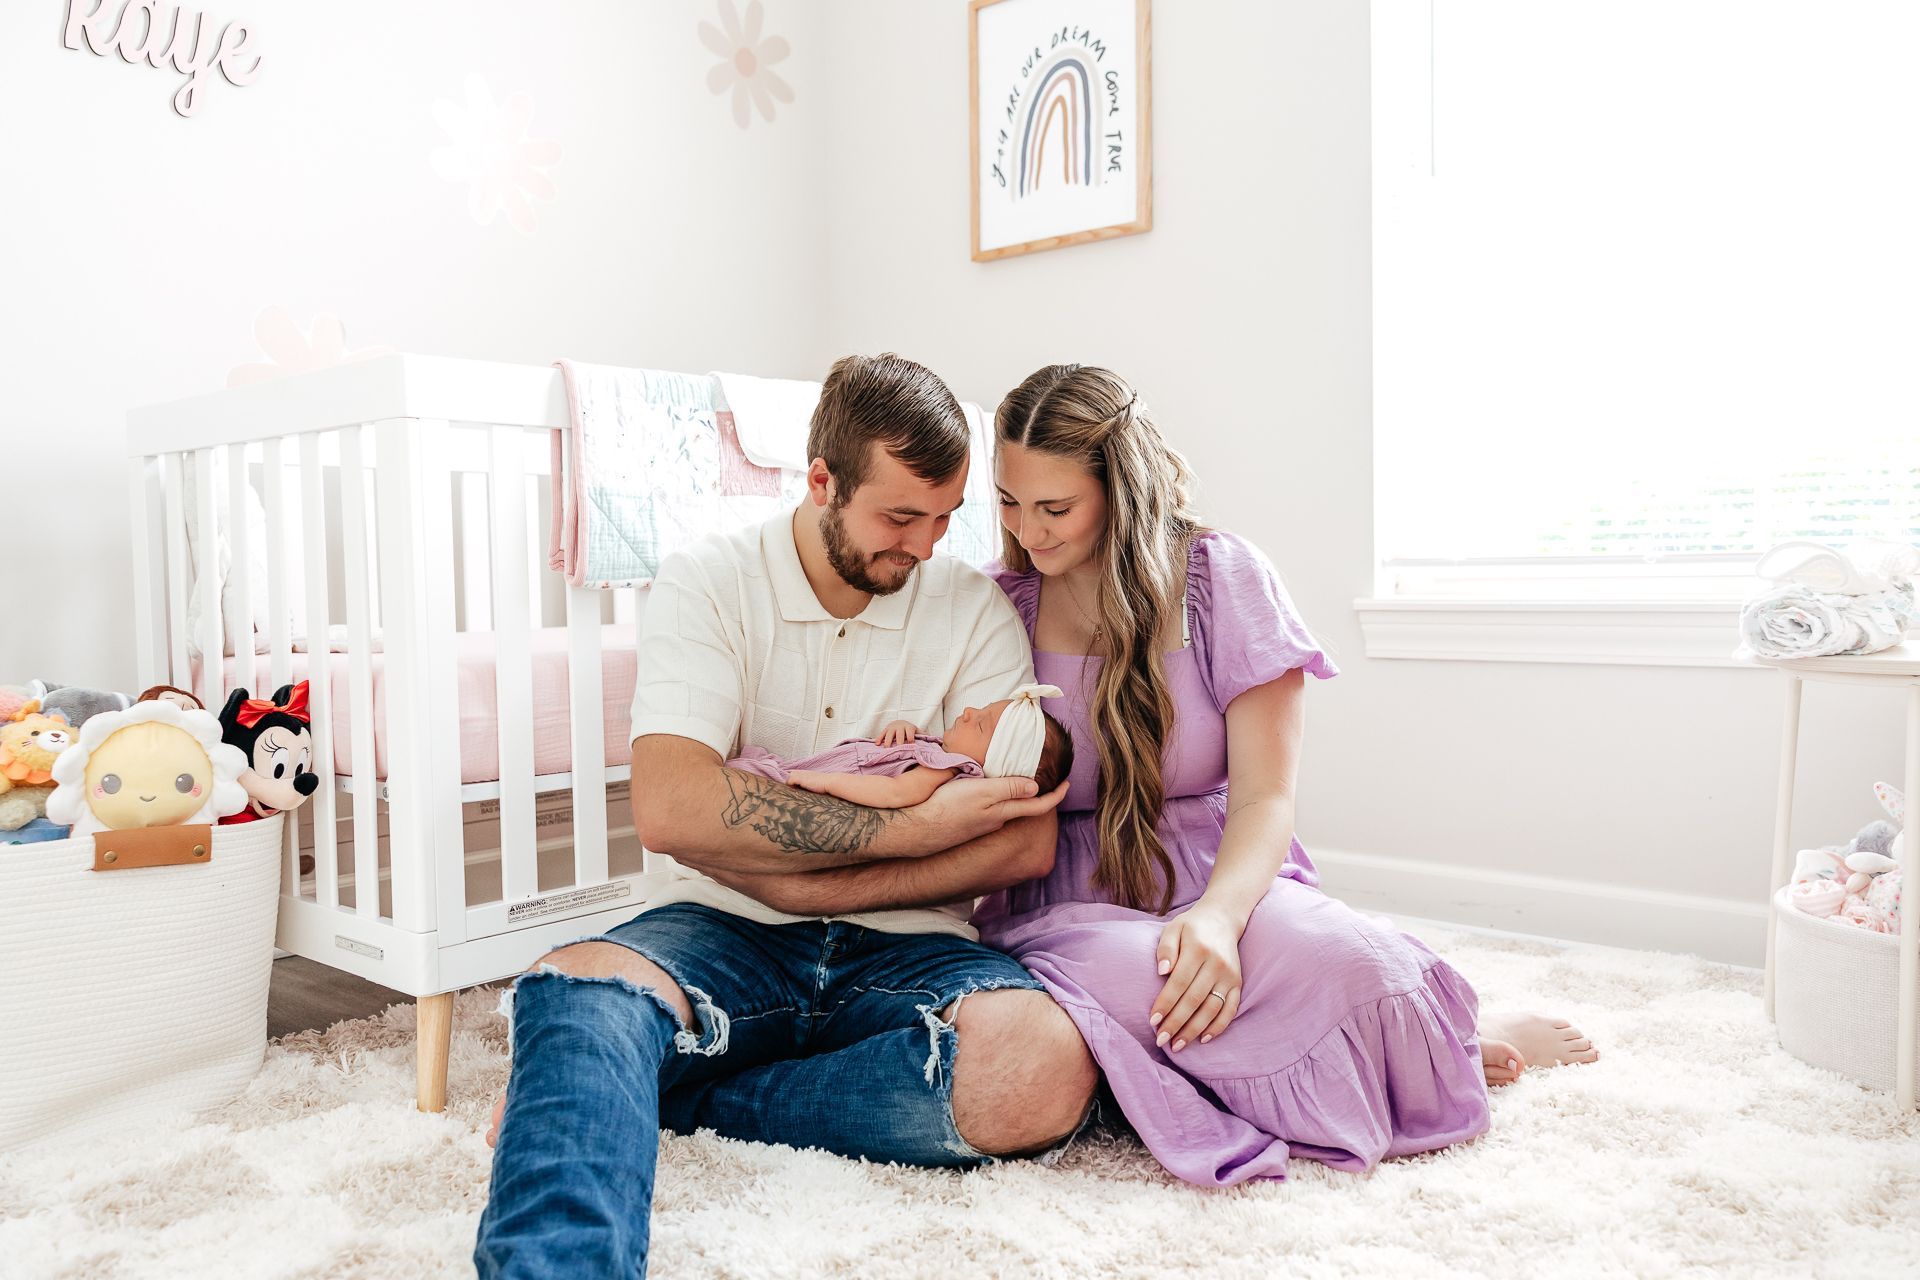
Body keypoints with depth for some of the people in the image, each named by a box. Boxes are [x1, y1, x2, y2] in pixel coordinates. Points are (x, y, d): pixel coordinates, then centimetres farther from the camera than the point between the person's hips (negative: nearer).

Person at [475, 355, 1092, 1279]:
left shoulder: (975, 608, 4)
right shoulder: (709, 583, -1)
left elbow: (1028, 843, -4)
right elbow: (670, 810, -17)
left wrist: (826, 891, -13)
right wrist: (909, 827, -17)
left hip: (901, 949, 2)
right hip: (726, 931, -1)